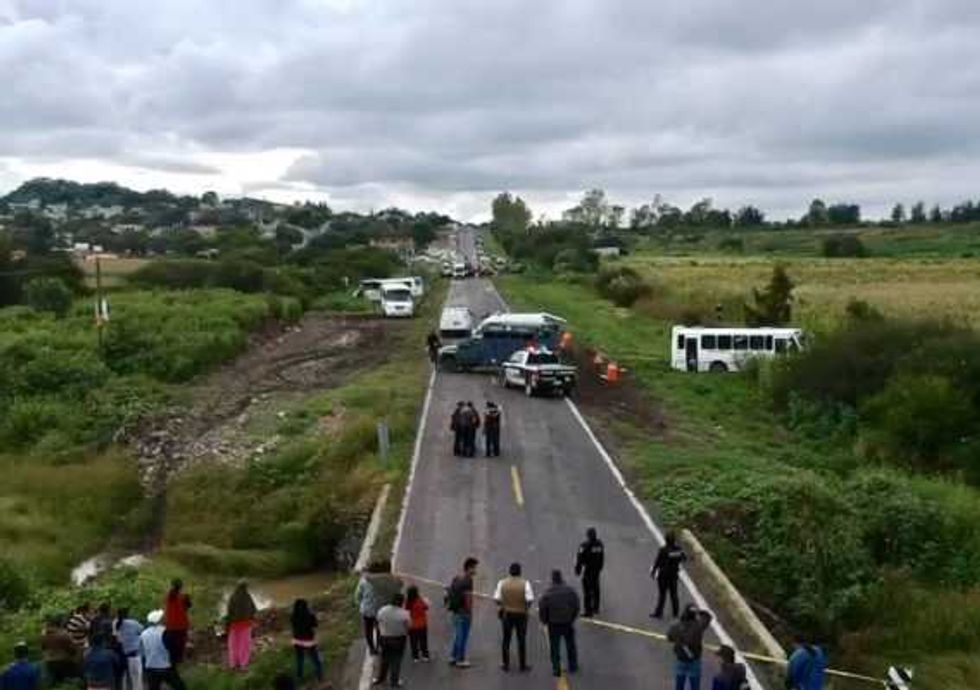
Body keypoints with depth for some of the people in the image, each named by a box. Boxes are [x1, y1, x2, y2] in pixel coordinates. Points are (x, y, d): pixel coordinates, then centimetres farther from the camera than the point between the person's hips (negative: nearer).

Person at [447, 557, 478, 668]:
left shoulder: (456, 579, 9)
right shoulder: (468, 580, -18)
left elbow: (449, 594, 14)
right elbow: (468, 597, -20)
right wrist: (470, 612, -14)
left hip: (455, 611, 8)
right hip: (464, 613, -8)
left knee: (457, 635, 18)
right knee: (463, 636, 1)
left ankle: (453, 657, 24)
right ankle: (460, 660, 8)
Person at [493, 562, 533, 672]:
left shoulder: (502, 583, -5)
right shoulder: (525, 583, -11)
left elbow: (496, 598, -12)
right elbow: (530, 599, -19)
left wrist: (501, 606, 6)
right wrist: (527, 607, 0)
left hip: (506, 614, 1)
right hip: (521, 614, -1)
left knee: (506, 639, 13)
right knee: (521, 640, 9)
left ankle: (505, 664, 17)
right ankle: (522, 665, 14)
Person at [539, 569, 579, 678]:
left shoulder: (547, 594, -15)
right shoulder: (570, 591, -10)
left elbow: (542, 610, -9)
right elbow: (576, 607, -2)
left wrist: (545, 621, 9)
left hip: (553, 624, -2)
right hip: (568, 623, 2)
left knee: (555, 647, 10)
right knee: (570, 646, 18)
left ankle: (556, 669, 11)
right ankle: (573, 667, 28)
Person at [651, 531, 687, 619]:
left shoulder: (663, 550, -22)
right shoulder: (678, 548, -8)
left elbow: (657, 562, -15)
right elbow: (684, 558, 7)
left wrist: (653, 572, -1)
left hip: (663, 574, -4)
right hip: (674, 574, 4)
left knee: (662, 593, 5)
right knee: (673, 593, 15)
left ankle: (659, 612, 12)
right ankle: (675, 613, 22)